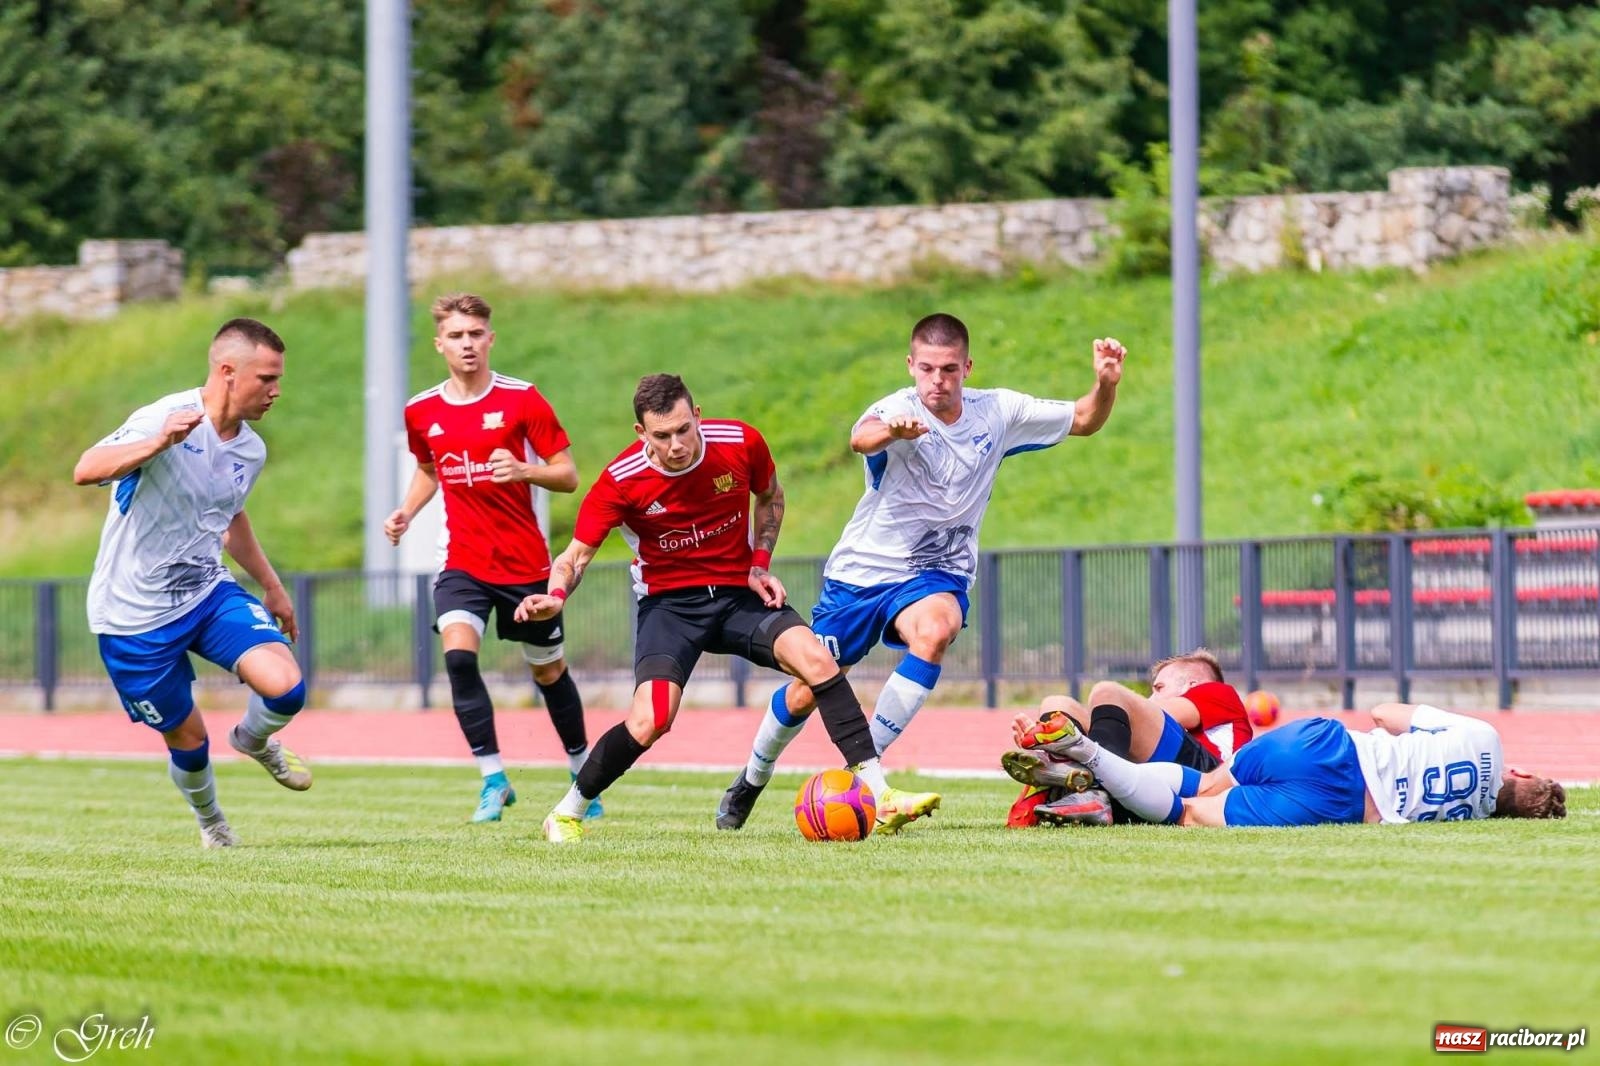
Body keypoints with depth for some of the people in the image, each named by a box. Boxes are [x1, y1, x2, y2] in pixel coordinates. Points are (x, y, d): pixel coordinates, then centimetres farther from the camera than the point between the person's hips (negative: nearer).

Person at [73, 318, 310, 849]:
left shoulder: (251, 450, 2)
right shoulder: (163, 419, -21)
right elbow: (86, 470, -37)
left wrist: (270, 586, 30)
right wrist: (159, 443, -53)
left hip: (208, 593, 5)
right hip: (135, 613, -5)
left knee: (285, 687, -18)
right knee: (188, 737, 4)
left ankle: (254, 740, 18)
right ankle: (210, 822, 37)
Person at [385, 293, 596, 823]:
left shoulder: (522, 399, -7)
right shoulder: (421, 412, 3)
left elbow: (568, 475, -6)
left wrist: (524, 471, -26)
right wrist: (407, 510, 5)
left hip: (526, 562, -2)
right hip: (463, 561, 2)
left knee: (549, 671, 10)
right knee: (458, 654, -23)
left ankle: (583, 773, 32)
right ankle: (493, 779, -15)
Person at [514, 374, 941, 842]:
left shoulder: (741, 443, -12)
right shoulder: (621, 480, -17)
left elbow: (770, 496, 12)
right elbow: (577, 554, -8)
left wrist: (760, 563, -1)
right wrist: (555, 596, -29)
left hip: (739, 593, 2)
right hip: (669, 604, -2)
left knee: (817, 660, -23)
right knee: (650, 722, -23)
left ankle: (879, 797, -21)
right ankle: (565, 815, -1)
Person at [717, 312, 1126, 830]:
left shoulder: (997, 412, -8)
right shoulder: (900, 410, -21)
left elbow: (1083, 420, 3)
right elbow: (860, 438, -46)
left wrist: (1105, 385, -20)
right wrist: (891, 431, -70)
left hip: (933, 575, 1)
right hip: (862, 569, -1)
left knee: (935, 630, -33)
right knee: (808, 693, 4)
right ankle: (752, 780, 35)